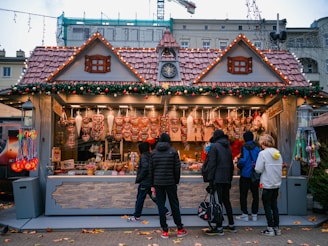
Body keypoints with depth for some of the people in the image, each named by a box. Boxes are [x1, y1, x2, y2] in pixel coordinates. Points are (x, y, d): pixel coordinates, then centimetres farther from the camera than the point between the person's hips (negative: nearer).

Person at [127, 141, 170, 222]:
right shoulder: (150, 156, 10)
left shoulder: (143, 156, -14)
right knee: (154, 198, 16)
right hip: (151, 181, 9)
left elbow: (145, 168, -23)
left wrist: (138, 179, -14)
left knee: (140, 199, 1)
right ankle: (166, 211, 19)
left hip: (144, 182, -9)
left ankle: (136, 216, 9)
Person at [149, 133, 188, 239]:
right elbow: (177, 168, -4)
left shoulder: (154, 152, 4)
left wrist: (152, 184, 9)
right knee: (174, 205, 8)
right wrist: (176, 181, 5)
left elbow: (151, 169, 4)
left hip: (158, 182, 1)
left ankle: (165, 231, 8)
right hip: (170, 182, -1)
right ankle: (180, 229, 15)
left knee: (161, 206, 6)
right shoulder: (173, 151, -2)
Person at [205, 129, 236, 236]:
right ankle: (231, 225, 23)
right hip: (227, 179, 7)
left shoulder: (214, 146, -7)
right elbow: (231, 164, 15)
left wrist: (210, 179, -11)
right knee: (226, 201, 16)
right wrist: (230, 179, 19)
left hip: (218, 179, -7)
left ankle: (219, 228, 1)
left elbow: (212, 164, -13)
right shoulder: (228, 147, 14)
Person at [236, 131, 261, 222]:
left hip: (246, 174, -5)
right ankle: (254, 214, 17)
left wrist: (238, 165, -4)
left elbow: (243, 160, -22)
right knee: (255, 195, 12)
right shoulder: (257, 147, 4)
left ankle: (245, 214, 8)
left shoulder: (245, 147, -14)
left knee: (243, 195, 5)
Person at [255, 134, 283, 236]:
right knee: (274, 206, 15)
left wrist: (255, 167, 3)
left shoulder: (263, 153, -14)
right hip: (277, 183, 6)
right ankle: (277, 228, 21)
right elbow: (280, 168, 10)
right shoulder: (278, 153, 6)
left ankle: (270, 229, 9)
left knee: (267, 206, 4)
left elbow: (258, 169, -17)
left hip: (267, 185, -6)